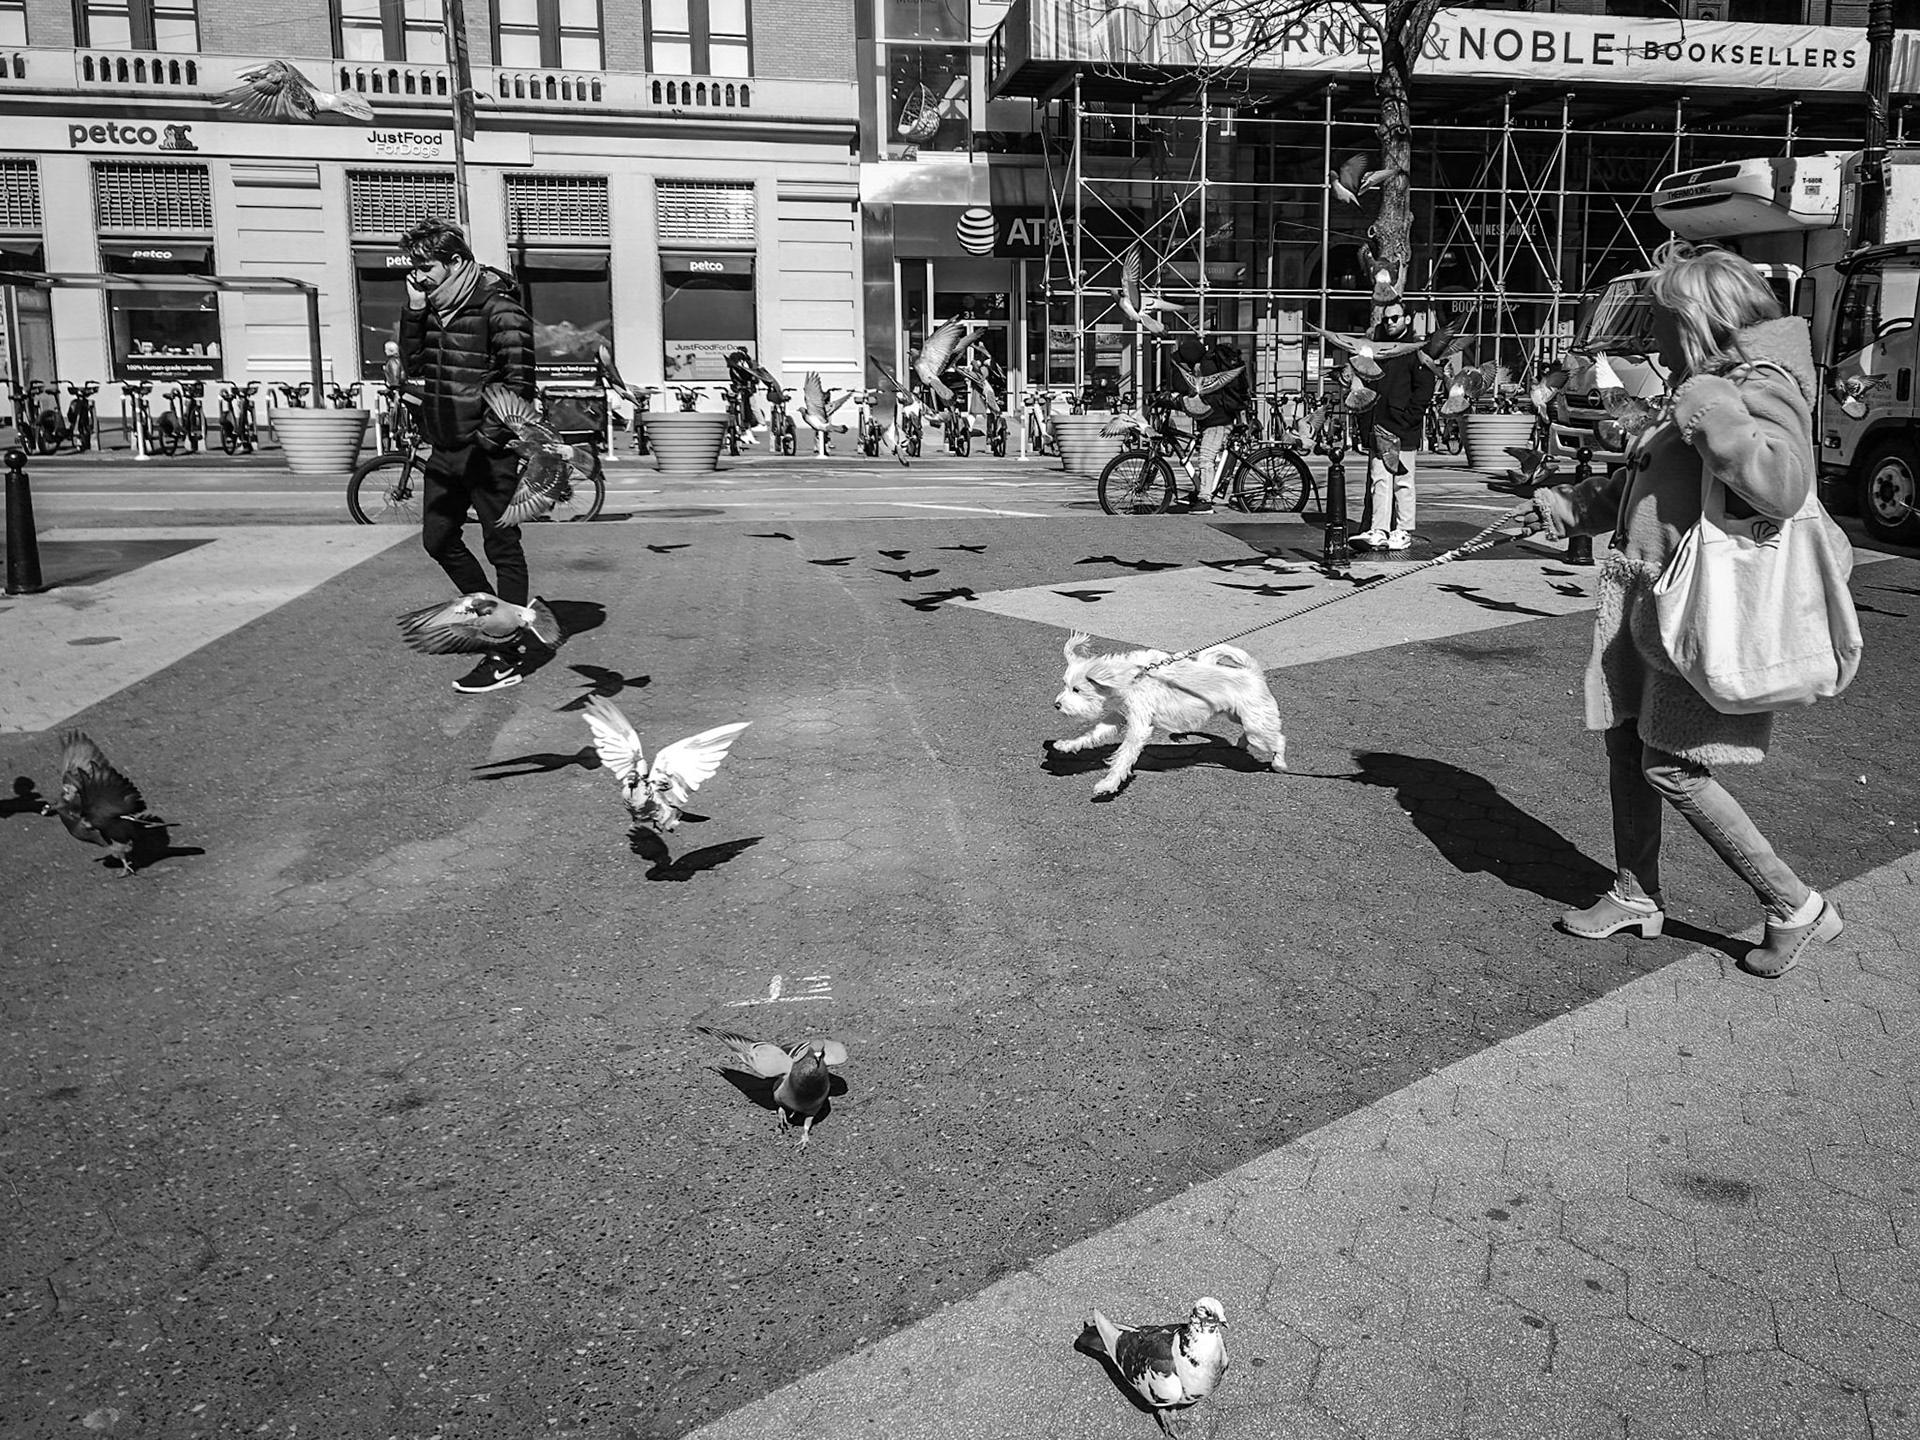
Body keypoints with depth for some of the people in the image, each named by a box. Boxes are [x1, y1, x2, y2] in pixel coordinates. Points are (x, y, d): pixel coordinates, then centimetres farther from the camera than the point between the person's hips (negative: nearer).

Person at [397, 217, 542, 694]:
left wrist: (489, 439, -19)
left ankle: (510, 654, 2)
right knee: (438, 539, 16)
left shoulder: (499, 309, -13)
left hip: (488, 450, -9)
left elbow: (519, 382, -16)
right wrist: (413, 311, -2)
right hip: (444, 448, 9)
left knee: (502, 547, -2)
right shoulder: (432, 308, 11)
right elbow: (413, 363, 10)